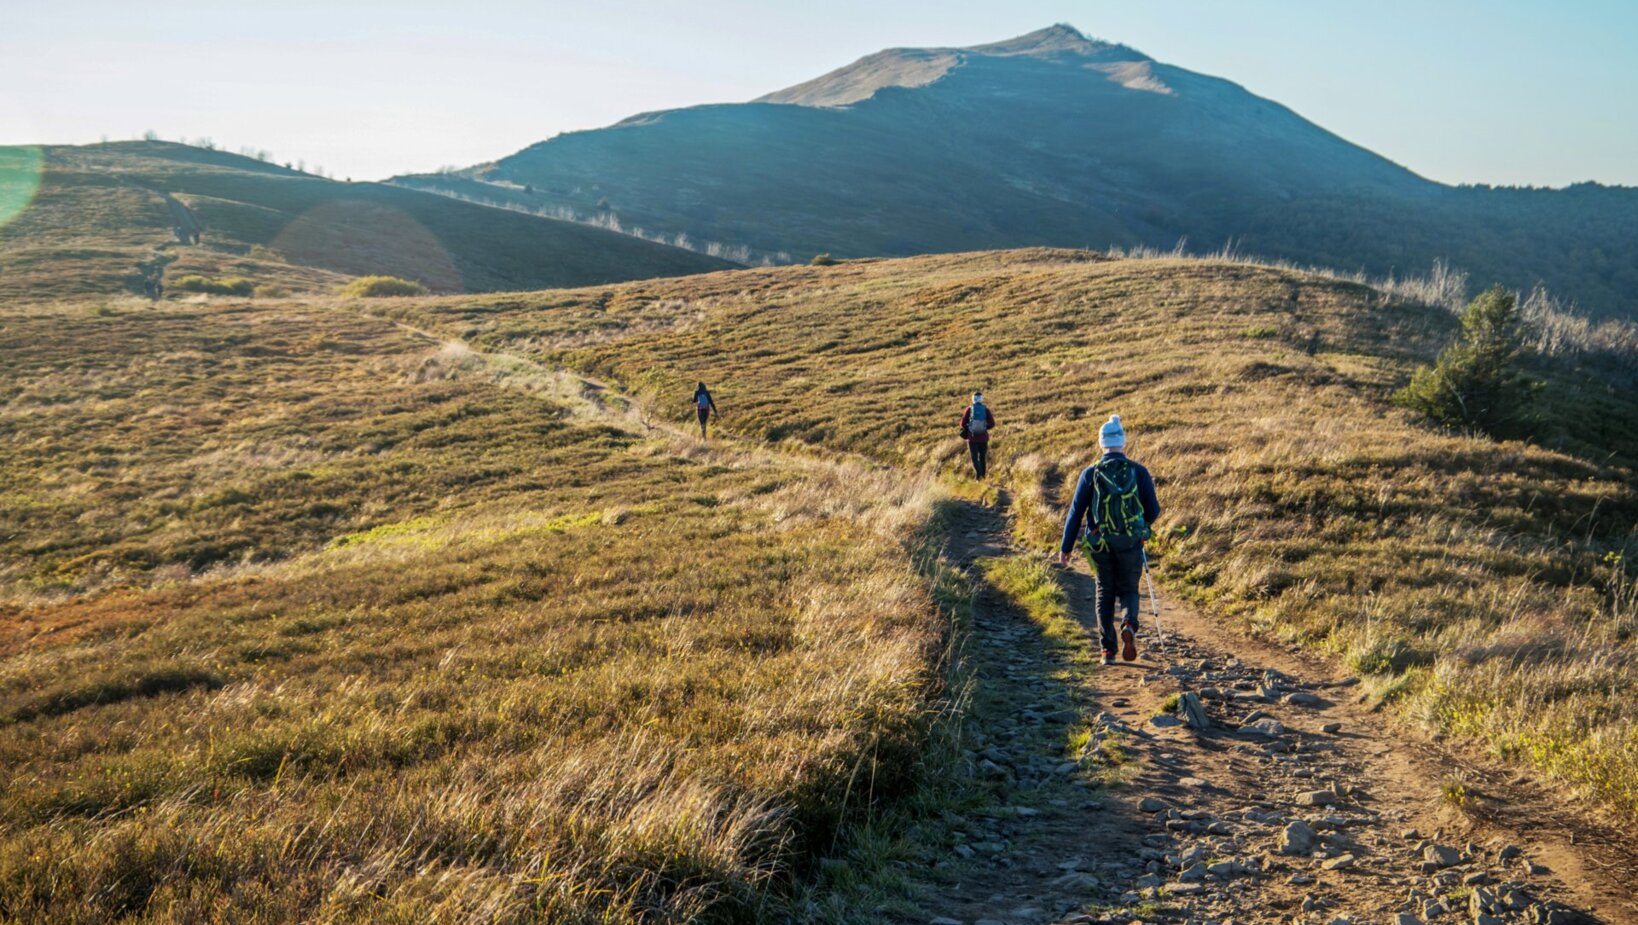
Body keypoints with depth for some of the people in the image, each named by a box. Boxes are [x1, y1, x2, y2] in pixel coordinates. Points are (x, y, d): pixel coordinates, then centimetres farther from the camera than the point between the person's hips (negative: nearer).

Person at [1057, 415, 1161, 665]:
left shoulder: (1091, 474, -4)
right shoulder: (1139, 472, -3)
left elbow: (1075, 512, -3)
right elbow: (1153, 512, 1)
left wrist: (1065, 548, 3)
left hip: (1099, 545, 0)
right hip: (1131, 544, 0)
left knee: (1105, 593, 14)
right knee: (1129, 590, 16)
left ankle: (1108, 650, 7)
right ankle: (1129, 625, -15)